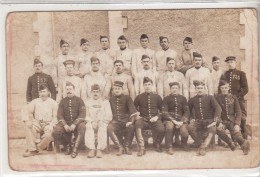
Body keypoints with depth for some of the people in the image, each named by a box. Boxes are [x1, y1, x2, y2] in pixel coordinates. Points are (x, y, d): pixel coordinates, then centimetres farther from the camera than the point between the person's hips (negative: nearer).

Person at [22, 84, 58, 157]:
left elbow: (55, 117, 0)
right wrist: (27, 120, -12)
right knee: (28, 127, -29)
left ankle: (38, 148, -7)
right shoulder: (35, 101, 11)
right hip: (37, 123, 2)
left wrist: (51, 126, -16)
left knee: (49, 134, -32)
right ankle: (31, 149, -21)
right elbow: (25, 110, 6)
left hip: (48, 124, -2)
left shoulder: (53, 103, 4)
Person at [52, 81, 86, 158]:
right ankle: (67, 145, 1)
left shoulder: (79, 100, 6)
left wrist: (74, 124, -19)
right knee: (55, 132, -26)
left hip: (77, 123, -2)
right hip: (65, 123, 2)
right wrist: (65, 125, -15)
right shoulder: (63, 101, 13)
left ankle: (75, 149, -27)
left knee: (82, 127, -36)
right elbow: (60, 115, 4)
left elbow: (82, 114, -5)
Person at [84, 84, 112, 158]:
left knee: (102, 127, -36)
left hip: (102, 122, -1)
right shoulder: (87, 102, 18)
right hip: (91, 123, 1)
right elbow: (85, 115, 6)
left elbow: (109, 116, 5)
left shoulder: (105, 102, 16)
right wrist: (92, 122, -13)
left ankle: (100, 149, -37)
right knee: (88, 126, -34)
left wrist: (99, 121, -11)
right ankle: (92, 149, -38)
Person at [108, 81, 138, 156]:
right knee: (109, 128, -31)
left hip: (125, 120, -1)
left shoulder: (127, 98, 4)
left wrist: (131, 121, -21)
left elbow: (133, 111, -6)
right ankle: (120, 147, -23)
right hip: (115, 121, 2)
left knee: (131, 127, -34)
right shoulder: (111, 100, 14)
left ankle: (127, 147, -13)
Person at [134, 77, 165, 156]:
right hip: (143, 120, 0)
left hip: (154, 119, 1)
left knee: (161, 129, -31)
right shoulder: (139, 97, 11)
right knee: (137, 124, -37)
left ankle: (157, 144, 6)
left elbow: (162, 110, 14)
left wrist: (157, 117, -4)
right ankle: (141, 147, -33)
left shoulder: (157, 97, 12)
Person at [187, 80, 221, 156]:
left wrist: (214, 121, -19)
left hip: (209, 121, -2)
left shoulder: (210, 98, 3)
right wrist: (191, 118, 1)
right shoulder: (192, 100, 10)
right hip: (198, 121, 2)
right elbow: (188, 111, 21)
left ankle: (203, 147, -36)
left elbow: (218, 108, -7)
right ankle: (201, 145, -23)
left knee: (213, 129, -37)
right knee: (190, 127, -32)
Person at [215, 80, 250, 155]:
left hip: (232, 121, 1)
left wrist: (237, 124, -10)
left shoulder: (233, 97, 9)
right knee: (219, 129, -34)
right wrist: (219, 123, -15)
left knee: (236, 134, -30)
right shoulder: (217, 98, 6)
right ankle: (230, 143, -22)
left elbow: (238, 112, 6)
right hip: (222, 121, -1)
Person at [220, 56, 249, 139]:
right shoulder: (224, 75, 13)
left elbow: (245, 89, 1)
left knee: (242, 120, -5)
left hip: (239, 101, -2)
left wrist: (238, 97, -10)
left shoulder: (241, 74, 5)